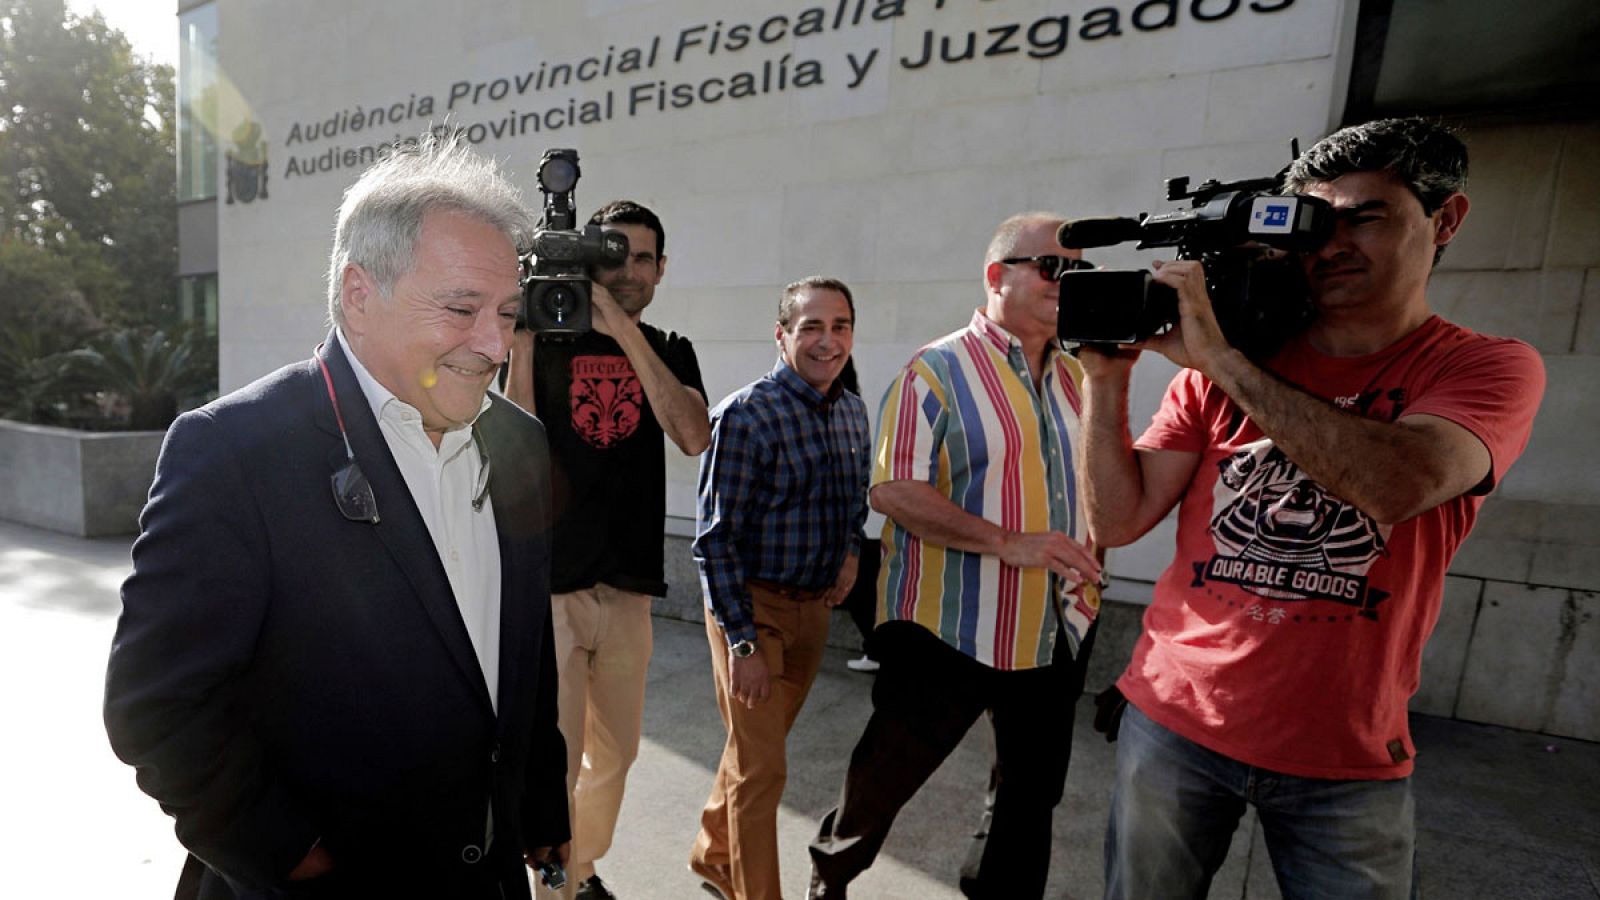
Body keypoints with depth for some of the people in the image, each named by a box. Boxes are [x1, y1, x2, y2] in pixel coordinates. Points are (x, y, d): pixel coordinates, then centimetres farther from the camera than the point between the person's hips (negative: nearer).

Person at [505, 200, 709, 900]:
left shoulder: (669, 353, 7)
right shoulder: (548, 342, 1)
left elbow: (694, 437, -13)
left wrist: (628, 333, -18)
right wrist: (521, 340, -18)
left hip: (629, 588, 3)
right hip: (550, 584, -3)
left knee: (615, 751, 17)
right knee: (557, 760, 1)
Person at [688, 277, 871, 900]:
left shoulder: (853, 412, 3)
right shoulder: (746, 416, -18)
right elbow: (716, 538, -18)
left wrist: (851, 550, 2)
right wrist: (742, 642, -18)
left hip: (814, 607, 7)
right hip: (753, 608, -7)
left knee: (757, 746, 22)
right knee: (761, 768, 3)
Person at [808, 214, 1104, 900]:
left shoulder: (1076, 377, 8)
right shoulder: (939, 370, -11)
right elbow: (891, 489, -19)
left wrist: (1086, 575, 4)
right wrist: (1009, 544, -25)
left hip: (1057, 632, 6)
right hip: (951, 630, -6)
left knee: (1034, 791, 20)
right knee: (884, 779, 10)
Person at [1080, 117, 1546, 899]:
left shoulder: (1490, 367, -3)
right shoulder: (1221, 366, 0)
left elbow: (1402, 484, -26)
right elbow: (1117, 521, -6)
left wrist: (1216, 356, -25)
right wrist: (1107, 380, -16)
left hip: (1347, 759, -1)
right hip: (1173, 722, 2)